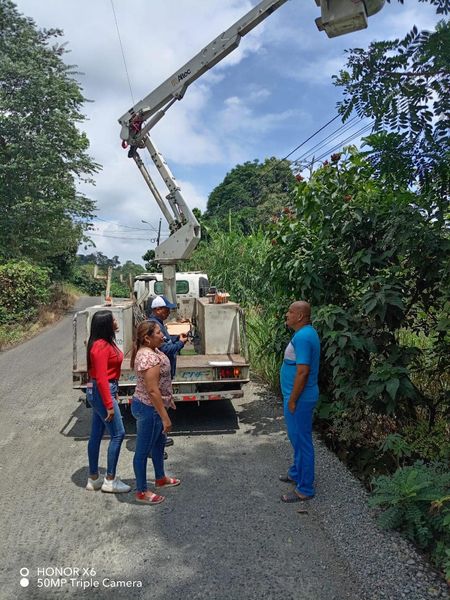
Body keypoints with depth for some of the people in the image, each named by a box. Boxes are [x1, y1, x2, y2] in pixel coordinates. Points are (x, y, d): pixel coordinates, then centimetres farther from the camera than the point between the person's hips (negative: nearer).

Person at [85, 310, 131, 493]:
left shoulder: (106, 342, 9)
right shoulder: (101, 346, -21)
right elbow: (101, 378, -23)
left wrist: (113, 393, 18)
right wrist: (109, 405, -21)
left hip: (99, 392, 10)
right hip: (102, 392, -10)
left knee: (96, 434, 15)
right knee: (118, 433, -3)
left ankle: (93, 479, 25)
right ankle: (110, 481, 8)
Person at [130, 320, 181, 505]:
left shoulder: (152, 350, 4)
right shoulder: (148, 357, -28)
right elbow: (152, 391, -28)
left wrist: (169, 398, 23)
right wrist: (165, 417, -23)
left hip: (153, 406, 10)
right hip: (148, 409, -10)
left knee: (159, 442, 25)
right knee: (143, 450, 6)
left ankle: (160, 478, 45)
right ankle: (141, 492, 22)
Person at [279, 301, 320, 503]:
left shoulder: (302, 337, -23)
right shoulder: (306, 333, 10)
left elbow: (302, 372, -26)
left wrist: (292, 401, -19)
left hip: (299, 398, -10)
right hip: (299, 397, 10)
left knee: (301, 440, 1)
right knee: (297, 438, 23)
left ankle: (305, 489, 14)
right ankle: (296, 473, 40)